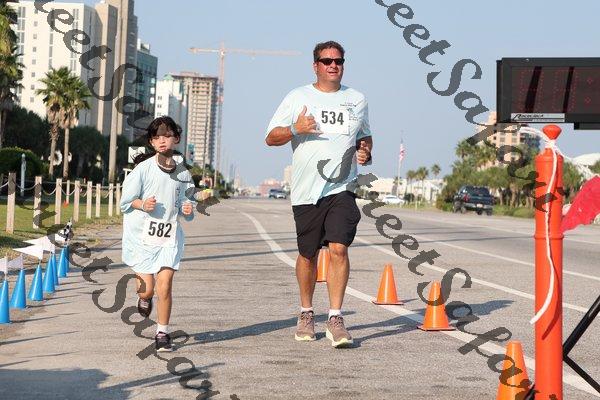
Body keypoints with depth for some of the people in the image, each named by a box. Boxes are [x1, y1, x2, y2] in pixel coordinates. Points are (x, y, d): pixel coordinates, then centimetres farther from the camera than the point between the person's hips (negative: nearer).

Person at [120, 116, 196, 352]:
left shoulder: (182, 174, 5)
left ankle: (162, 333, 6)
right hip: (142, 234, -2)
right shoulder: (144, 168, -5)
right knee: (148, 288, 0)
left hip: (169, 235, 2)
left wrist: (188, 210, -5)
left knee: (164, 286, -9)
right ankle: (144, 299, 37)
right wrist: (143, 204, -18)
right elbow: (125, 202, 1)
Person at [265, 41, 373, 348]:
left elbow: (365, 136, 28)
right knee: (308, 254, 9)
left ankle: (335, 318, -11)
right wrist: (295, 129, -17)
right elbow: (271, 138, 3)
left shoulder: (356, 100, 13)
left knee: (339, 249, -15)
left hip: (342, 187, 1)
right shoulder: (297, 97, 5)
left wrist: (366, 153, 5)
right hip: (306, 191, 0)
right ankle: (306, 314, 27)